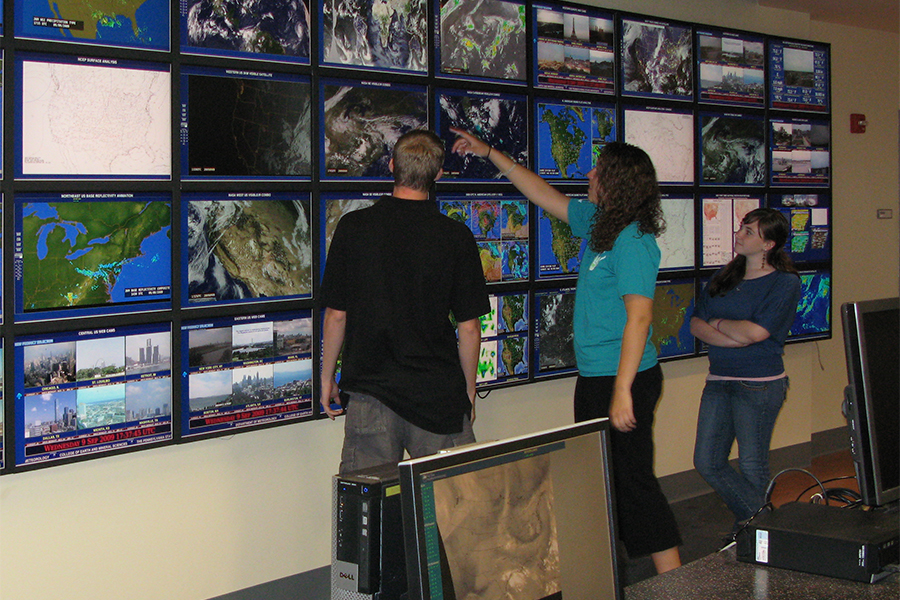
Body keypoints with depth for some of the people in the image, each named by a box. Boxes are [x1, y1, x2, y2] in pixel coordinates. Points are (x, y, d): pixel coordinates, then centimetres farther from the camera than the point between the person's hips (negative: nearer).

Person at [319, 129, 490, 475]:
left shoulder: (353, 227, -3)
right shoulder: (457, 236, -4)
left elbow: (336, 316, 1)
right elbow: (469, 327, 0)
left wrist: (327, 378, 15)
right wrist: (469, 389, 14)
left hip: (370, 392, 0)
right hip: (440, 394, 0)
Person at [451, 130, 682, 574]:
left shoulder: (632, 241, -17)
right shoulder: (597, 224, 11)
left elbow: (639, 317, -23)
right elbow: (546, 196, 25)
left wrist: (622, 391, -26)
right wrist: (489, 153, 29)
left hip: (623, 379, -10)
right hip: (594, 378, 10)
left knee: (633, 481, -7)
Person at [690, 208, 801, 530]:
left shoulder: (785, 283, -7)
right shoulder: (725, 277, 12)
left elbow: (754, 331, -17)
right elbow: (696, 324, 4)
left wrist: (717, 322, -1)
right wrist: (733, 338, -13)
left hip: (759, 385, -6)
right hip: (719, 380, 7)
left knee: (752, 465, 2)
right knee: (707, 462, 4)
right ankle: (757, 517, 18)